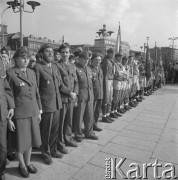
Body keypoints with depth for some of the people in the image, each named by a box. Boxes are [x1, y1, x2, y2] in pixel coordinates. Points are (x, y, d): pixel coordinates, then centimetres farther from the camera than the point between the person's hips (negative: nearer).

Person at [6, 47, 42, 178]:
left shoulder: (32, 72, 7)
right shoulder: (10, 73, -10)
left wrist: (39, 111, 10)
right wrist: (9, 118, -11)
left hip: (33, 113, 5)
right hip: (19, 114, -5)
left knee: (30, 140, 17)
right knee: (20, 142, 10)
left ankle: (28, 162, 39)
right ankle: (22, 165, 34)